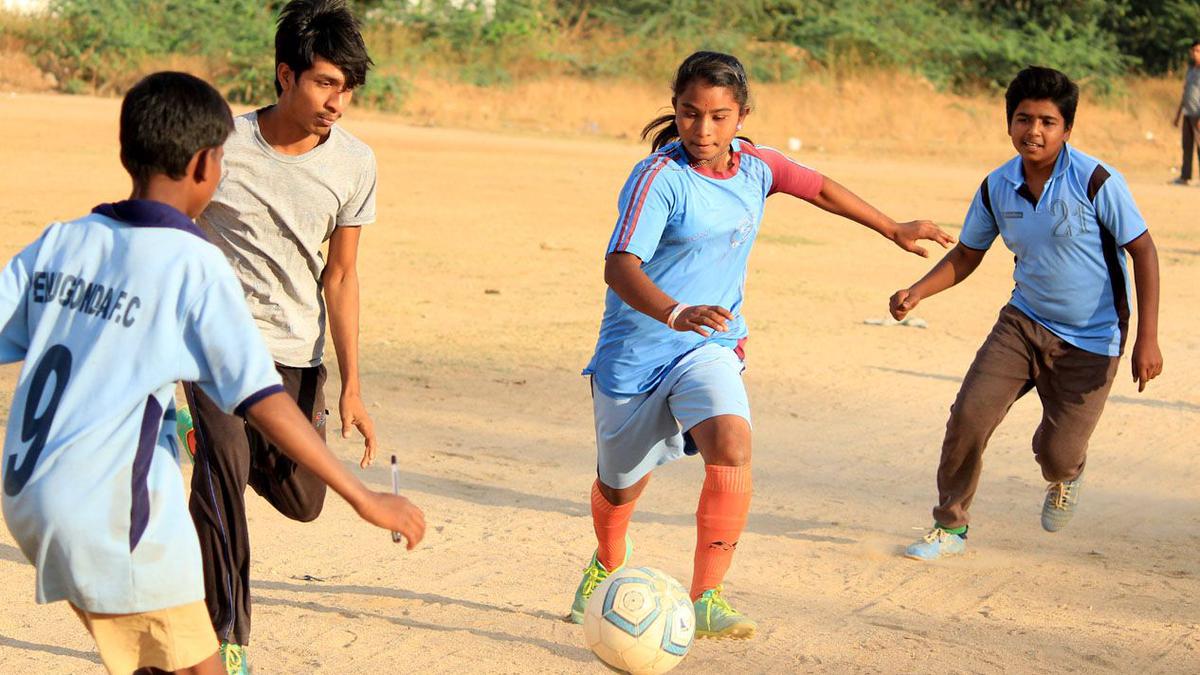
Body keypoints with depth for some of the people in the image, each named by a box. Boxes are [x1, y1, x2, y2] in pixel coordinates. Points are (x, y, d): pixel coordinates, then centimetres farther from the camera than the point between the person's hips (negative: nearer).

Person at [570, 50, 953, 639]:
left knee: (732, 446, -26)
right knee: (620, 487, 13)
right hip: (636, 349, -3)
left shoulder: (754, 165, -1)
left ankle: (704, 601, -21)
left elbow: (817, 188, 19)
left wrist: (893, 229, 29)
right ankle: (609, 563, 49)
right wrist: (675, 313, -50)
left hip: (709, 349, 3)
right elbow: (620, 266, -32)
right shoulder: (659, 178, -19)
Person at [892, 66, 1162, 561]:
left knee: (1057, 453, -5)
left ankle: (1065, 478, 36)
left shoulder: (1095, 181, -19)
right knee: (969, 414, -12)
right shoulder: (997, 187, -4)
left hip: (1090, 341, -4)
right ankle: (950, 526, 8)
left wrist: (1147, 338, -18)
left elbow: (1142, 251, -13)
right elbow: (967, 254, 10)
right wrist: (918, 292, -7)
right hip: (1023, 321, 4)